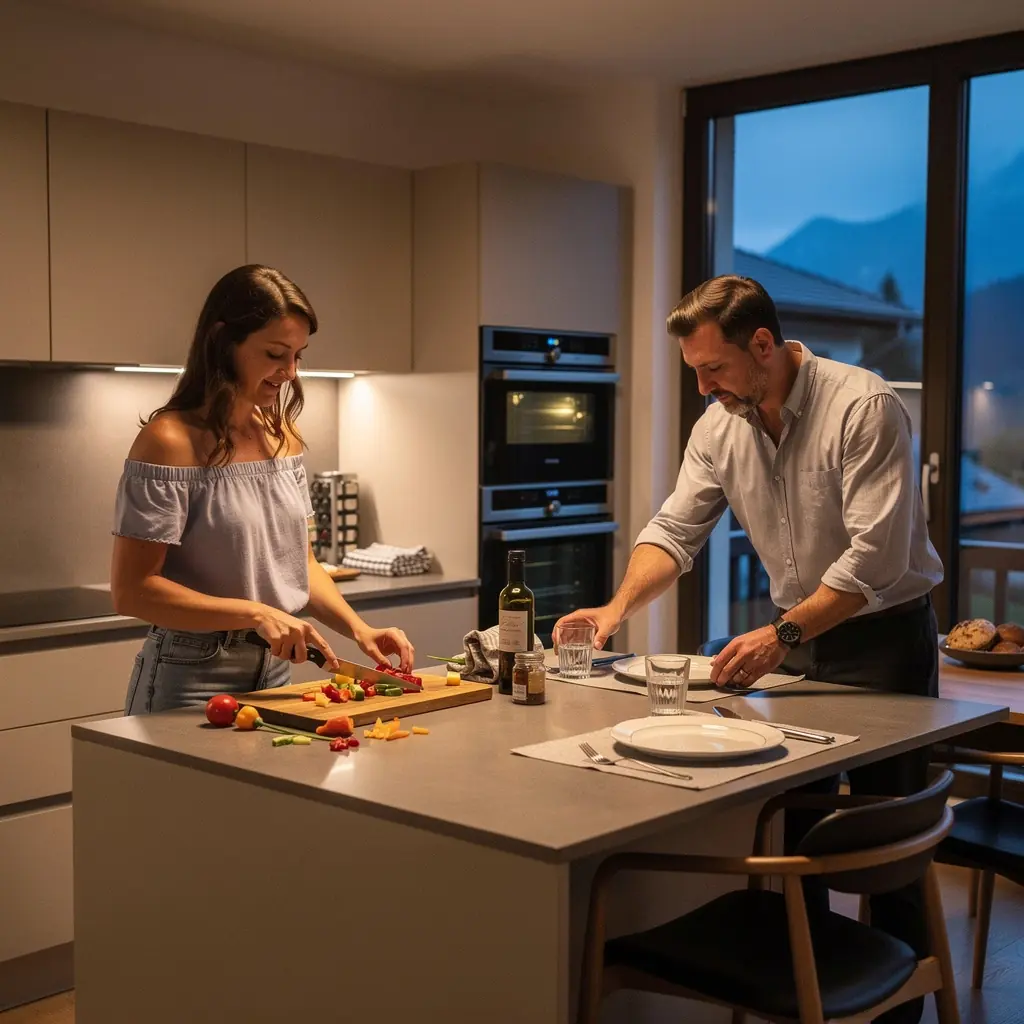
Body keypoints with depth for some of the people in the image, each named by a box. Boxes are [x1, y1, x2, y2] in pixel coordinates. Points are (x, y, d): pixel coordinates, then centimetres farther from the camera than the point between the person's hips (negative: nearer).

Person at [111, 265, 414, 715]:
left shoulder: (282, 434, 5)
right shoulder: (170, 441, -16)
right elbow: (131, 589, -18)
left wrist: (358, 628, -5)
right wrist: (255, 614, -24)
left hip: (275, 676, 7)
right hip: (191, 684, -6)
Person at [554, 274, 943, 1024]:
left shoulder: (863, 408, -22)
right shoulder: (720, 426, -3)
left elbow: (876, 556, -26)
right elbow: (675, 530, -2)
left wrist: (781, 636, -30)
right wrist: (620, 607, -18)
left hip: (885, 635, -6)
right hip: (798, 635, 6)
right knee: (791, 829, 11)